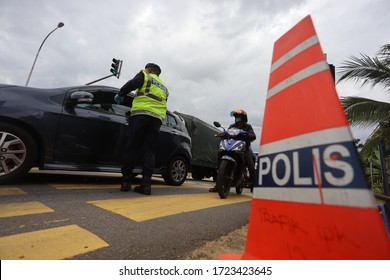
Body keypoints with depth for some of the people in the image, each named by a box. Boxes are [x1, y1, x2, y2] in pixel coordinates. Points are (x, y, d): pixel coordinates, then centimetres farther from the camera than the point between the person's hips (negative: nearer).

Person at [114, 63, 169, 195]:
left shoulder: (145, 75, 16)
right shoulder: (164, 87, 32)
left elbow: (132, 84, -1)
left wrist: (120, 95, 9)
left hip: (141, 112, -4)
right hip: (157, 118, 5)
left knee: (131, 147, 0)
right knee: (149, 150, 3)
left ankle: (126, 180, 1)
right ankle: (146, 183, -4)